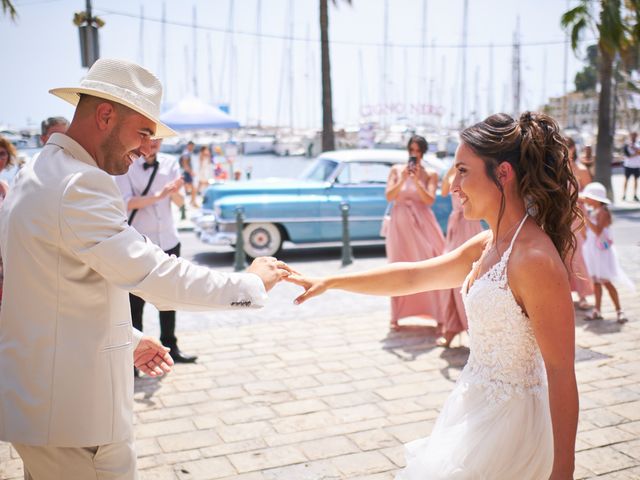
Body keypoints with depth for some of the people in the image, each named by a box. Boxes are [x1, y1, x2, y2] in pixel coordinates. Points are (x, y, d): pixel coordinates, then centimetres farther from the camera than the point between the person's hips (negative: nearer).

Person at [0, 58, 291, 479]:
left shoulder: (44, 173, 12)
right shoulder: (80, 184, -22)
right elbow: (154, 275, -26)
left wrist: (127, 339, 17)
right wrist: (251, 283, -14)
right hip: (74, 411, -10)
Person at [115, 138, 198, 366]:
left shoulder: (170, 163, 3)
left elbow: (180, 202, 0)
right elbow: (127, 203, -15)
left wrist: (175, 191, -23)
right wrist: (158, 196, -28)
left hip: (168, 240, 4)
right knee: (136, 300, 3)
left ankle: (170, 347, 27)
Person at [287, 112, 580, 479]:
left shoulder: (535, 260, -24)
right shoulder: (487, 246, 3)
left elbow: (561, 373, -21)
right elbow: (412, 276, 12)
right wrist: (330, 282, 12)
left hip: (506, 421, -8)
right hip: (476, 410, 8)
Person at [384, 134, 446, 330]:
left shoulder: (430, 174, 2)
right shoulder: (396, 170, 6)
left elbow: (429, 200, -8)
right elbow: (389, 196, -3)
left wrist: (416, 180, -15)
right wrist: (403, 178, -14)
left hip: (422, 223, -1)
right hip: (400, 223, 1)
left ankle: (438, 313, -1)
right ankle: (396, 316, 8)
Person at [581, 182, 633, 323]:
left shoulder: (603, 212, -17)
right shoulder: (593, 212, 9)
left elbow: (598, 231, -30)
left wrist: (585, 217, -31)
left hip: (602, 251, -8)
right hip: (593, 251, 8)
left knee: (606, 282, -6)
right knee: (596, 281, 10)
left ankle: (619, 311, 2)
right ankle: (597, 311, 16)